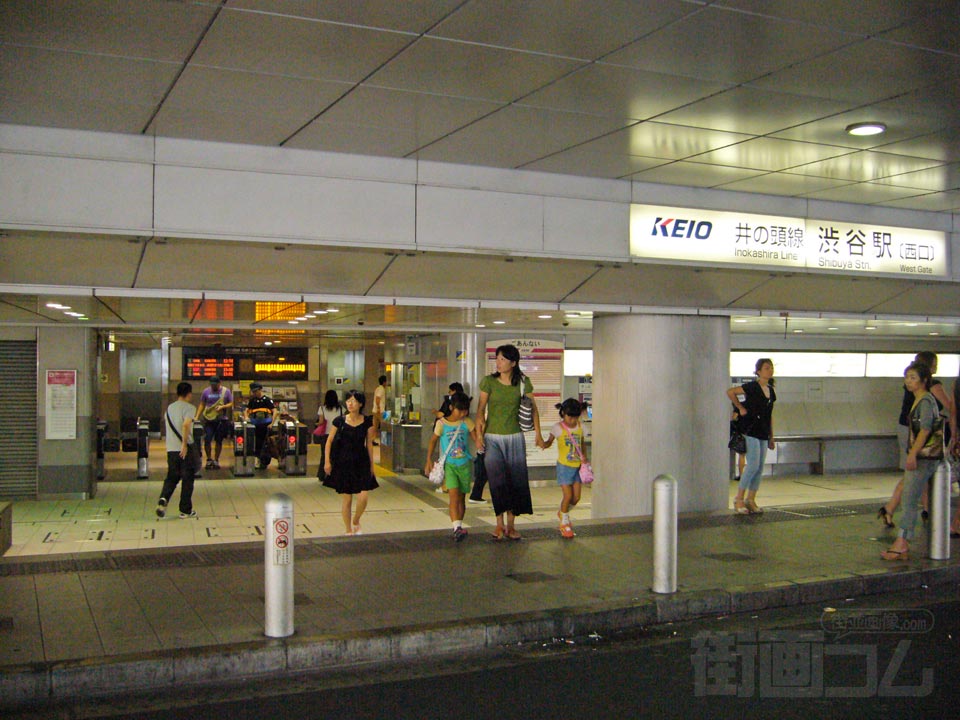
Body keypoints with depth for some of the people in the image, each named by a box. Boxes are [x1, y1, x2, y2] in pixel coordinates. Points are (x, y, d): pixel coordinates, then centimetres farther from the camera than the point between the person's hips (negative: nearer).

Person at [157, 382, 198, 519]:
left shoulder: (169, 408, 12)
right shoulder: (189, 408, -9)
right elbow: (186, 425, -26)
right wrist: (185, 445, -23)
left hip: (171, 448, 5)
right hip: (186, 449, -5)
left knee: (171, 477, 14)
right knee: (187, 479, 5)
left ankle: (163, 500, -12)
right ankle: (186, 510, 11)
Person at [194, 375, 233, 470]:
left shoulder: (226, 391, 2)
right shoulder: (206, 391, 5)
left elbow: (231, 403, 4)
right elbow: (202, 405, 10)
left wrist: (222, 407, -14)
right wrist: (197, 416, 1)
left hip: (222, 420, 0)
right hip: (209, 419, 0)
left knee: (218, 441, 4)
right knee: (207, 440, -9)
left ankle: (216, 460, 16)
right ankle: (209, 459, 8)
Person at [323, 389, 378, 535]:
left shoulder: (367, 422, -1)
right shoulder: (339, 421, -4)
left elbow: (369, 444, 7)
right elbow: (329, 441, 3)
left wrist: (371, 464, 9)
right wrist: (327, 461, -2)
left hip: (361, 462, 1)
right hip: (343, 463, -1)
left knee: (363, 497, -10)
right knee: (346, 499, 4)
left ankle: (356, 522, 19)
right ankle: (348, 530, 20)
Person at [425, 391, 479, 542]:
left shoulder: (467, 423, 2)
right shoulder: (441, 424, -3)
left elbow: (476, 439, 2)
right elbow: (433, 441, 6)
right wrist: (429, 460, 3)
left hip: (464, 464, 3)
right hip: (449, 464, -3)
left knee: (461, 497, 9)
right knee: (454, 494, -18)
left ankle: (458, 528, 21)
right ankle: (457, 528, -26)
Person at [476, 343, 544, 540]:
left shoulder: (523, 382, -1)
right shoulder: (489, 381, -4)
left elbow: (532, 408, 5)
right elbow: (481, 409, -3)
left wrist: (537, 434, 1)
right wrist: (479, 435, -11)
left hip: (515, 438, 1)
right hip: (493, 438, -1)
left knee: (516, 481, 3)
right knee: (496, 481, -4)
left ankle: (510, 525, 14)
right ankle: (499, 524, 8)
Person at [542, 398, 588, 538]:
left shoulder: (580, 427, 3)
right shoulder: (558, 427, -9)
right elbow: (549, 441, -4)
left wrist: (584, 457, 2)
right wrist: (544, 444, -26)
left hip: (577, 466, 4)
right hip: (564, 466, -4)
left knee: (576, 497, 4)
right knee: (568, 495, -8)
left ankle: (562, 512, 35)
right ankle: (564, 523, 15)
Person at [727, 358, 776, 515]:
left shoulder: (771, 391, 14)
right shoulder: (752, 387, -8)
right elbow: (730, 392, -11)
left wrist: (771, 437, 19)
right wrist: (740, 408, -9)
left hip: (763, 434, 7)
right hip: (750, 431, -7)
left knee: (760, 468, 6)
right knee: (753, 465, -13)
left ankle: (750, 500, 13)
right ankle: (739, 499, -4)